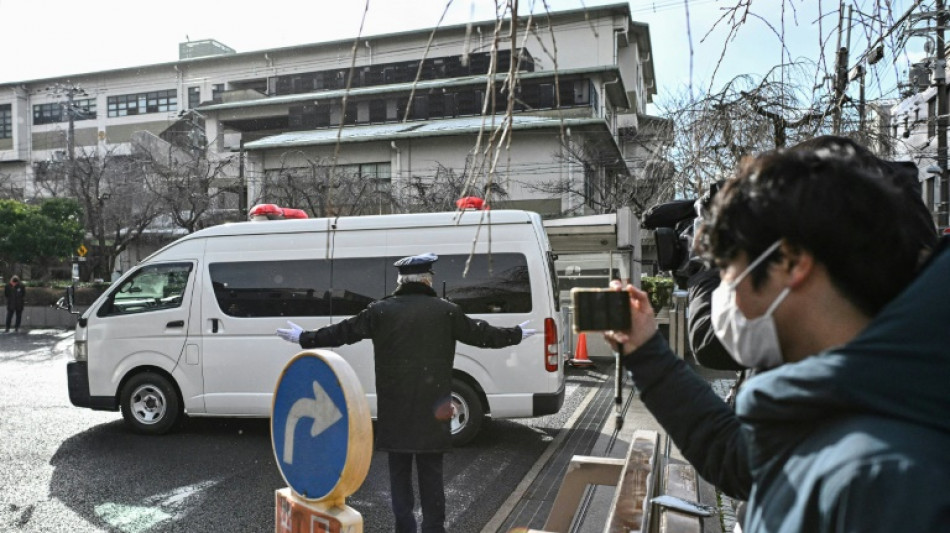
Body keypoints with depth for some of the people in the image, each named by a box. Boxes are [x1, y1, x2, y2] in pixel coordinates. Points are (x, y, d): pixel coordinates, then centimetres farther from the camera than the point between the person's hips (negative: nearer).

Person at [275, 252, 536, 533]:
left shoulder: (381, 310, 0)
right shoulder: (446, 310, -1)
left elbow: (342, 331, 4)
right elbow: (481, 333, 6)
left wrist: (304, 338, 18)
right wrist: (517, 334, 22)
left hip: (395, 407, 1)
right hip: (432, 406, 0)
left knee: (400, 470, 14)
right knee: (431, 472, 9)